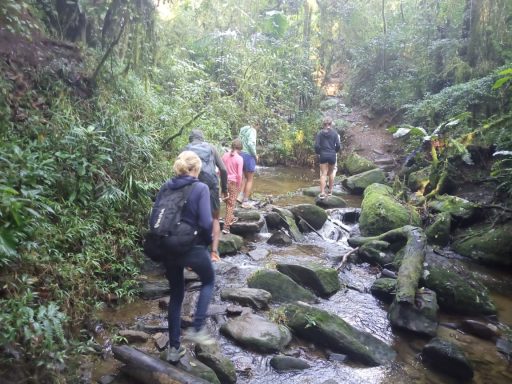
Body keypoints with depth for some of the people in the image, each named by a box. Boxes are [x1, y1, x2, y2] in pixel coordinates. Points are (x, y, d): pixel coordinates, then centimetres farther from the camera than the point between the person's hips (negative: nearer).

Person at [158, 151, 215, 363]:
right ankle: (196, 329, 14)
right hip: (192, 248, -5)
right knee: (208, 281, 25)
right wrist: (208, 242, 2)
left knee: (176, 295, 20)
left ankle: (174, 347, 27)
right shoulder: (200, 188, -11)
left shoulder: (165, 187, 4)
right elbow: (206, 223, -17)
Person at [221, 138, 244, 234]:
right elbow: (239, 174, -14)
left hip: (225, 181, 5)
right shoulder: (239, 158, -13)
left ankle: (231, 218, 41)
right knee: (231, 203, 1)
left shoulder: (225, 155, 1)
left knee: (228, 201, 22)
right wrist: (239, 186, -4)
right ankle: (226, 227, 1)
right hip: (234, 182, -5)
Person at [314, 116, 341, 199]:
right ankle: (330, 191, 26)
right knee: (331, 173, 17)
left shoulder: (320, 133, -2)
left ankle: (322, 193, -9)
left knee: (323, 174, -1)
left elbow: (316, 145, -7)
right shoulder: (334, 133, -1)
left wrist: (318, 152, 10)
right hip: (332, 155, 1)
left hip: (323, 155, -1)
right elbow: (338, 145, -3)